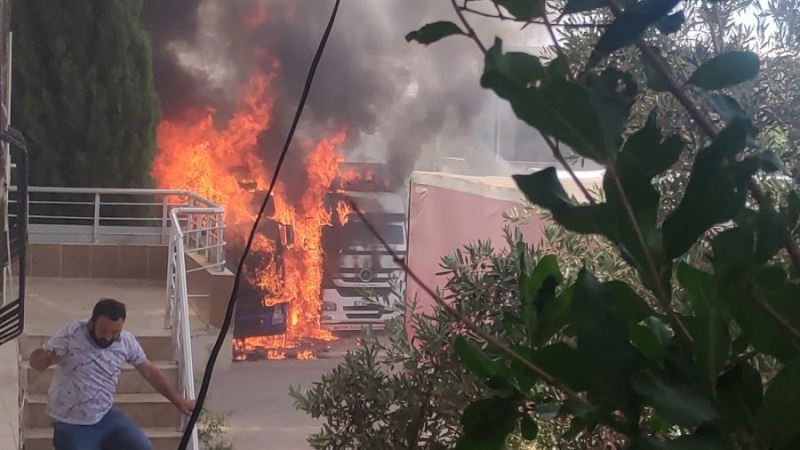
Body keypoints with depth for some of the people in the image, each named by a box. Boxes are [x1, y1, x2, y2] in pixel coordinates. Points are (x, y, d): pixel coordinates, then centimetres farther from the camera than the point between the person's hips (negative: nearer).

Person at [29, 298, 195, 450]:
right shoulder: (72, 334, -18)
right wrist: (46, 358, -40)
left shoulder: (127, 341, -6)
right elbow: (35, 362, -14)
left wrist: (176, 400, 12)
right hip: (71, 424, -4)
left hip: (106, 416, 4)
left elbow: (149, 370, 8)